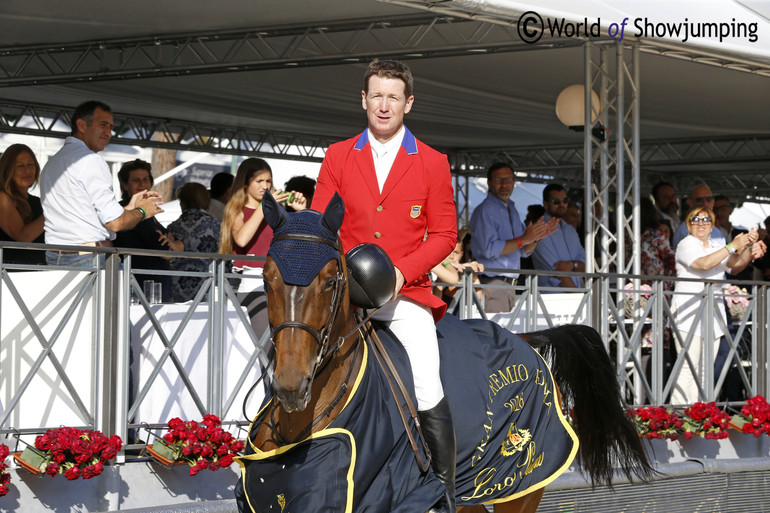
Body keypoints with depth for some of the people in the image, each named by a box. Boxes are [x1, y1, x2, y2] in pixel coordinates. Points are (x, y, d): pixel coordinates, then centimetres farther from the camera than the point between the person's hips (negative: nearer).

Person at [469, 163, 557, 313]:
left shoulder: (512, 210, 20)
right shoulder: (484, 211, -8)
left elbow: (523, 251, 21)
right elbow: (489, 249, -19)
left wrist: (536, 237, 1)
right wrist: (523, 239, -18)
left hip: (510, 286, 8)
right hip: (492, 282, -8)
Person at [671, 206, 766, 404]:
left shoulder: (717, 245, 19)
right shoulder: (686, 245, -3)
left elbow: (736, 264, 10)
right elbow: (704, 263, -20)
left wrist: (749, 248, -8)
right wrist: (733, 246, -20)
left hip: (712, 313, 7)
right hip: (690, 314, -7)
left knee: (705, 369, 4)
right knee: (688, 366, -14)